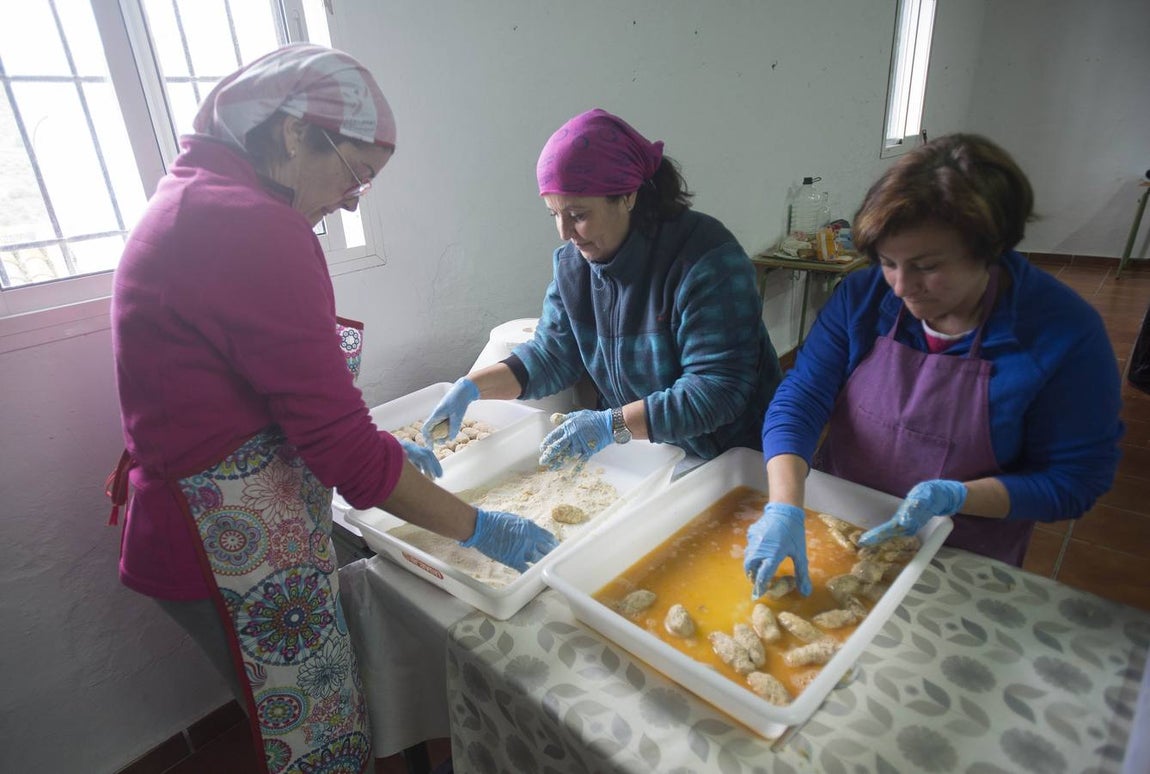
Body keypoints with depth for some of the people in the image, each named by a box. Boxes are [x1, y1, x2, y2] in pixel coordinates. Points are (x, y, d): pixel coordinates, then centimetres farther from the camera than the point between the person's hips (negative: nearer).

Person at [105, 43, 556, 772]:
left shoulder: (195, 197, 8)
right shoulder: (256, 227, -24)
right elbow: (345, 451, -25)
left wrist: (387, 450, 14)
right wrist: (480, 529, -14)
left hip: (204, 521, 9)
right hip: (245, 550, -9)